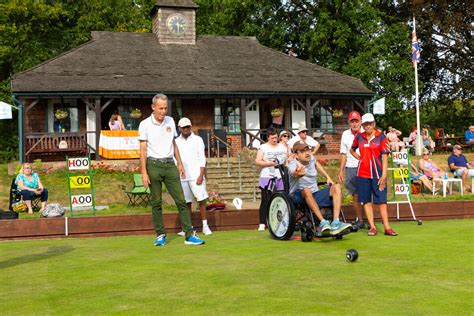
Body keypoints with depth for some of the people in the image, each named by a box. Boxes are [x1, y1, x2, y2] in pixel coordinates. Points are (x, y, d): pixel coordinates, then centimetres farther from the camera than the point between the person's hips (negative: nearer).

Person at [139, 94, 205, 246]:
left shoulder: (170, 121, 10)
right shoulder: (145, 124, -3)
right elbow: (143, 150, -5)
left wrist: (180, 163, 16)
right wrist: (144, 172, -10)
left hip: (170, 165, 3)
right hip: (154, 165, -3)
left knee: (181, 200, -3)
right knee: (156, 203, 2)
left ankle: (189, 235, -3)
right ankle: (160, 235, 12)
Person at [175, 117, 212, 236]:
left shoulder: (197, 140, 4)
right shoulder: (176, 142, 11)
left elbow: (202, 159, -1)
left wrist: (201, 175, -10)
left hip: (196, 176, -2)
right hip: (182, 177, 2)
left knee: (201, 200, -5)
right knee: (186, 203, 5)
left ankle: (205, 226, 1)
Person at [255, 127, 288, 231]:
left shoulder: (283, 147, 15)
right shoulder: (263, 148, 3)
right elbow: (257, 162, -4)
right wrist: (269, 163, -15)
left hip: (281, 178, 3)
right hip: (267, 177, -3)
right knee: (265, 202, -4)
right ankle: (262, 224, -2)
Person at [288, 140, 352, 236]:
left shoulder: (311, 158, 3)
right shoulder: (293, 165, -17)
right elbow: (294, 174, -43)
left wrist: (328, 177, 20)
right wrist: (298, 174, -68)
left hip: (315, 195, 6)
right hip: (298, 197, -6)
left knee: (336, 187, -14)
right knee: (306, 190, -39)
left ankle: (336, 223, -29)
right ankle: (323, 222, -43)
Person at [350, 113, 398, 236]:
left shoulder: (381, 136, -3)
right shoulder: (359, 137, 6)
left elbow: (385, 156, -6)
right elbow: (352, 149, 25)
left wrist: (384, 175, -12)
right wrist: (359, 158, 8)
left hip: (377, 173, -3)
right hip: (363, 174, 3)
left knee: (382, 201, -1)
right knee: (366, 201, 4)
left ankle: (387, 227, 3)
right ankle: (372, 227, 10)